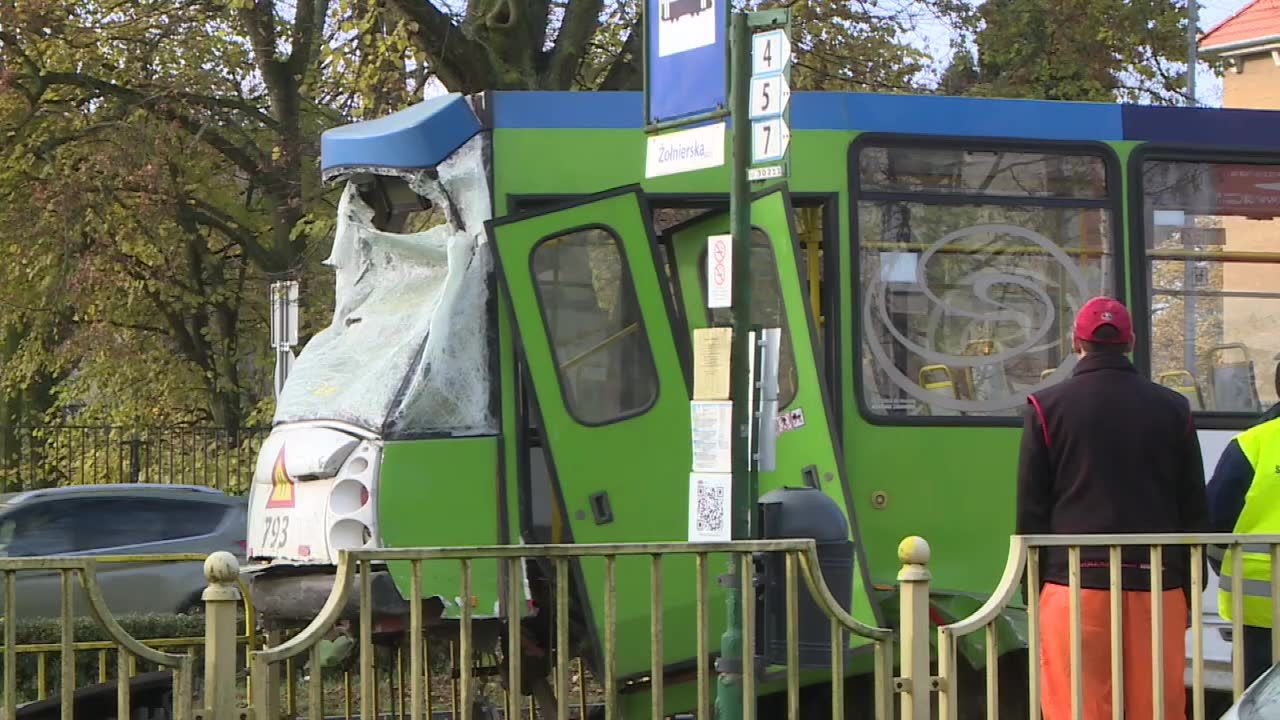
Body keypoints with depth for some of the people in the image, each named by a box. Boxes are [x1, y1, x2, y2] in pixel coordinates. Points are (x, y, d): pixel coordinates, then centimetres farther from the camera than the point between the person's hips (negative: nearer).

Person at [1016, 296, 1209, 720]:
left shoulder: (1047, 408, 2)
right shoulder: (1172, 410, 9)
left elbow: (1031, 513, 2)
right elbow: (1194, 512, 11)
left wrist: (1033, 593, 8)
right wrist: (1189, 592, 17)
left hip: (1075, 585, -2)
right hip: (1157, 587, 2)